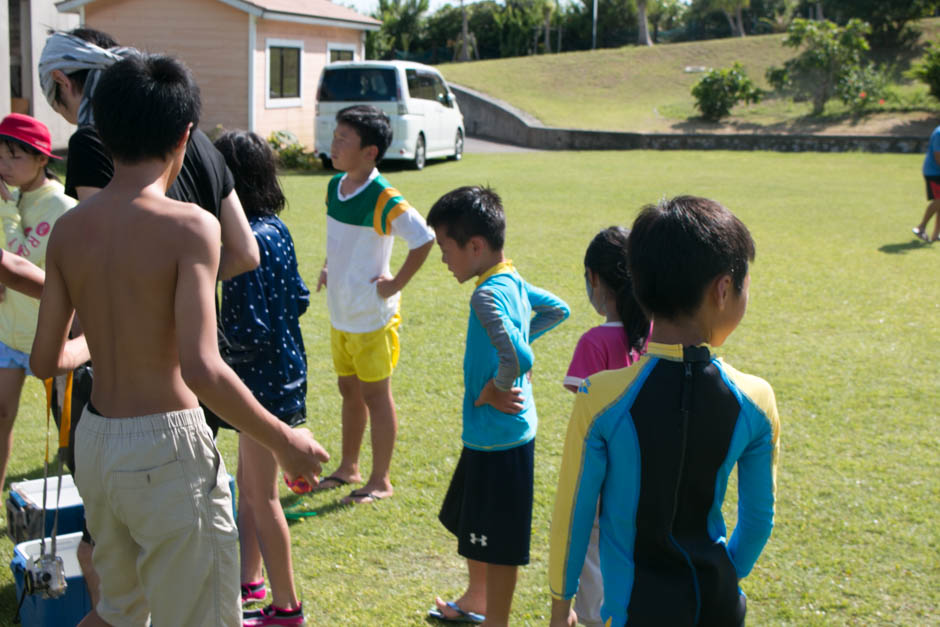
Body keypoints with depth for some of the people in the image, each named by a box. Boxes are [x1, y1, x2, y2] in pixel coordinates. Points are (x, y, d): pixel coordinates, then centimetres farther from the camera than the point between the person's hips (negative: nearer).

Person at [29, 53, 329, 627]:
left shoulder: (69, 229, 1)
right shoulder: (189, 226, -17)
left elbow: (45, 361, 6)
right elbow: (201, 368, -26)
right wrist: (285, 442, -15)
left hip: (95, 443, 7)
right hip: (167, 448, -7)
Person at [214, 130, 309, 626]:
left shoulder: (249, 241, -23)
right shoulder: (276, 228, 4)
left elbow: (252, 332, -24)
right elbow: (299, 299, 12)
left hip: (263, 379, -9)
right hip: (282, 368, 9)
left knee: (262, 495, 3)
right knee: (249, 485, 22)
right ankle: (250, 580, 37)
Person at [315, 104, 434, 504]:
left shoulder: (384, 200, -20)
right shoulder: (335, 186, 4)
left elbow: (424, 240, -20)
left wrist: (395, 284, -16)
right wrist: (329, 268, 11)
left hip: (372, 316, -7)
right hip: (340, 313, 7)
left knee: (376, 395, 3)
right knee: (349, 390, 18)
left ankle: (380, 480, 15)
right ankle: (348, 468, 32)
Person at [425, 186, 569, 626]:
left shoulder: (488, 296, -25)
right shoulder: (513, 282, 4)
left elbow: (518, 359, -37)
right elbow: (557, 309, 20)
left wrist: (490, 391, -19)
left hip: (499, 440, -10)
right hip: (486, 435, 10)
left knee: (498, 543, 4)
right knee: (470, 523, 27)